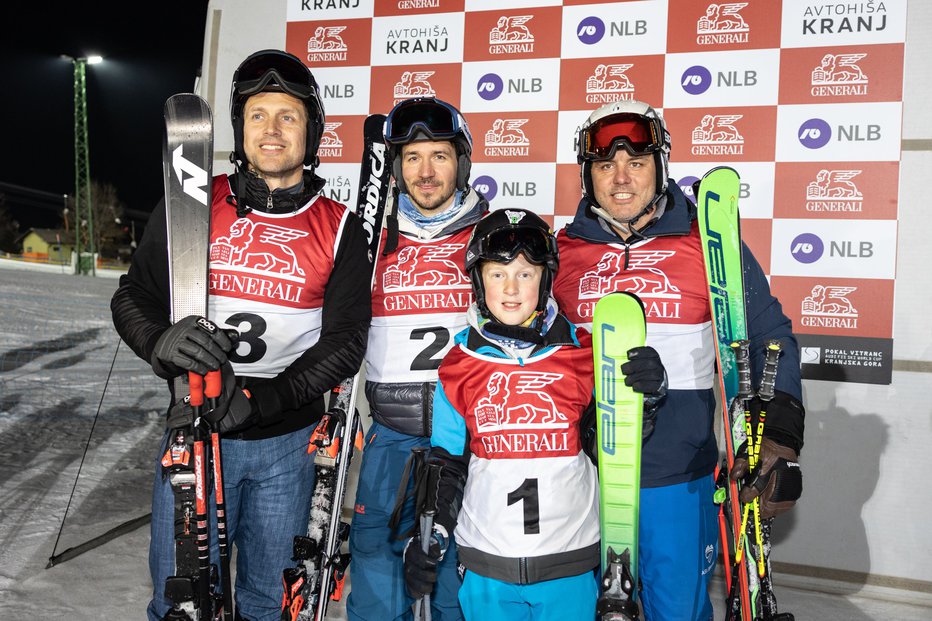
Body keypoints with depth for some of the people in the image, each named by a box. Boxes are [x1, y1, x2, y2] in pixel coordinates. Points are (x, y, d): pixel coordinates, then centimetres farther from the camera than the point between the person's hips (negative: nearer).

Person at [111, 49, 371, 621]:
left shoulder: (340, 229, -3)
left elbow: (345, 341, -7)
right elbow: (133, 297, 3)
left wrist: (257, 400, -19)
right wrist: (163, 342, -20)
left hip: (288, 441, 1)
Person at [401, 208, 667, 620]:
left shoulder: (583, 354, -4)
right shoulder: (458, 365, -1)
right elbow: (446, 463, 5)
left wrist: (644, 394, -17)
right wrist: (430, 535, -5)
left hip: (571, 566, 0)